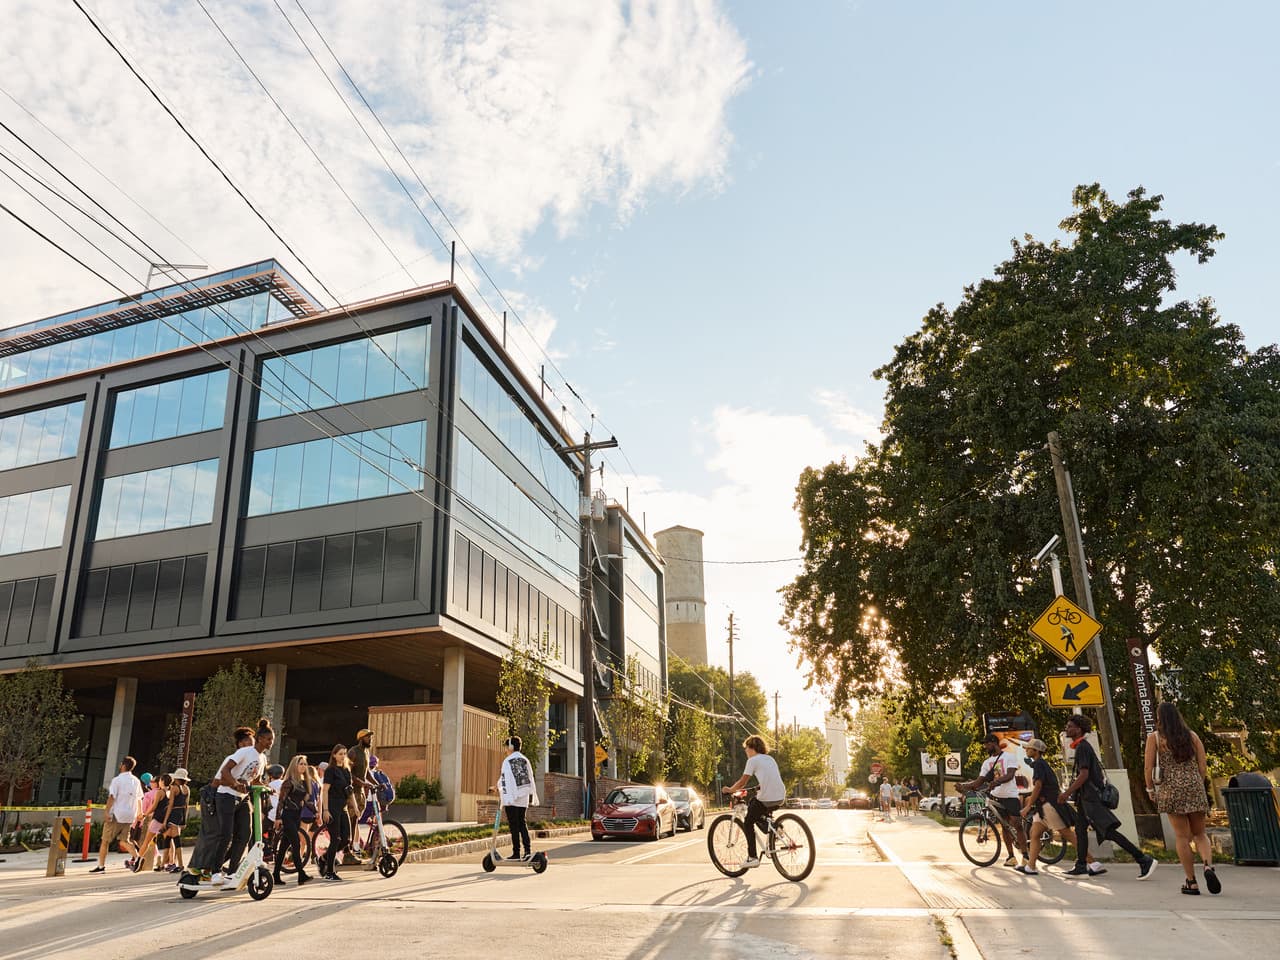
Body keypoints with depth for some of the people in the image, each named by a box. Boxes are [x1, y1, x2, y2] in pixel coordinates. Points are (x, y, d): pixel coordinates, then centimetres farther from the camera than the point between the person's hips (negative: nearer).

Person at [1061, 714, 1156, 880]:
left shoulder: (1082, 747, -15)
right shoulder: (1084, 746, 16)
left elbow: (1084, 775, -21)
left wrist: (1067, 792, -17)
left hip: (1091, 797, -11)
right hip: (1086, 797, 11)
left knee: (1108, 831, -11)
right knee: (1080, 828, 9)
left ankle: (1143, 860, -7)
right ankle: (1081, 867, 11)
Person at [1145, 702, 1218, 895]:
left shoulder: (1154, 737, 1)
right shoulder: (1192, 735, 9)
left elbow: (1149, 767, -4)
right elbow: (1203, 767, 7)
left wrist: (1150, 788, 9)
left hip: (1171, 789, -2)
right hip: (1195, 787, 3)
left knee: (1182, 836, 4)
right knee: (1199, 833, 15)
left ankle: (1192, 882, 5)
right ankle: (1208, 866, -12)